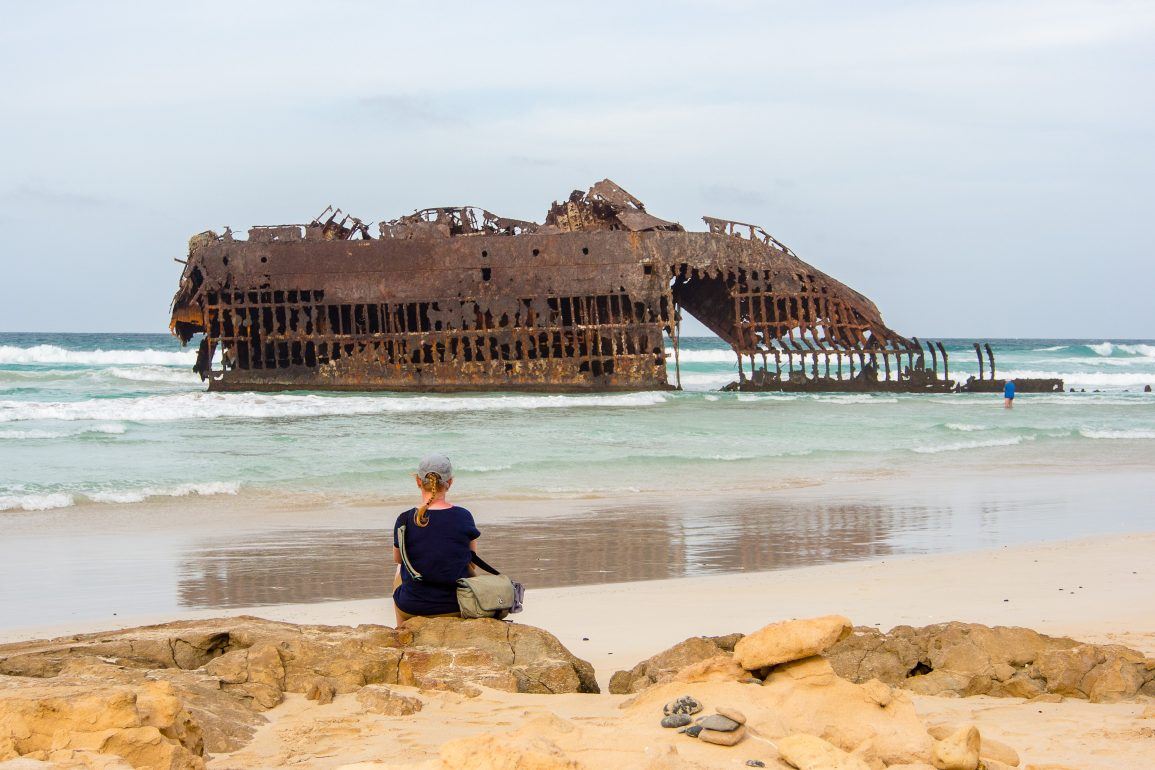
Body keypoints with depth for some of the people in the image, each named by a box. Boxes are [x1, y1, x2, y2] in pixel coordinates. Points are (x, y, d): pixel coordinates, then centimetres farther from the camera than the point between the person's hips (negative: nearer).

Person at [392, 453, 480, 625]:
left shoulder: (405, 520, -13)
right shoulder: (464, 517, -9)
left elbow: (397, 558, 5)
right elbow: (472, 563, 3)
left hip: (413, 608, 0)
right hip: (457, 607, 0)